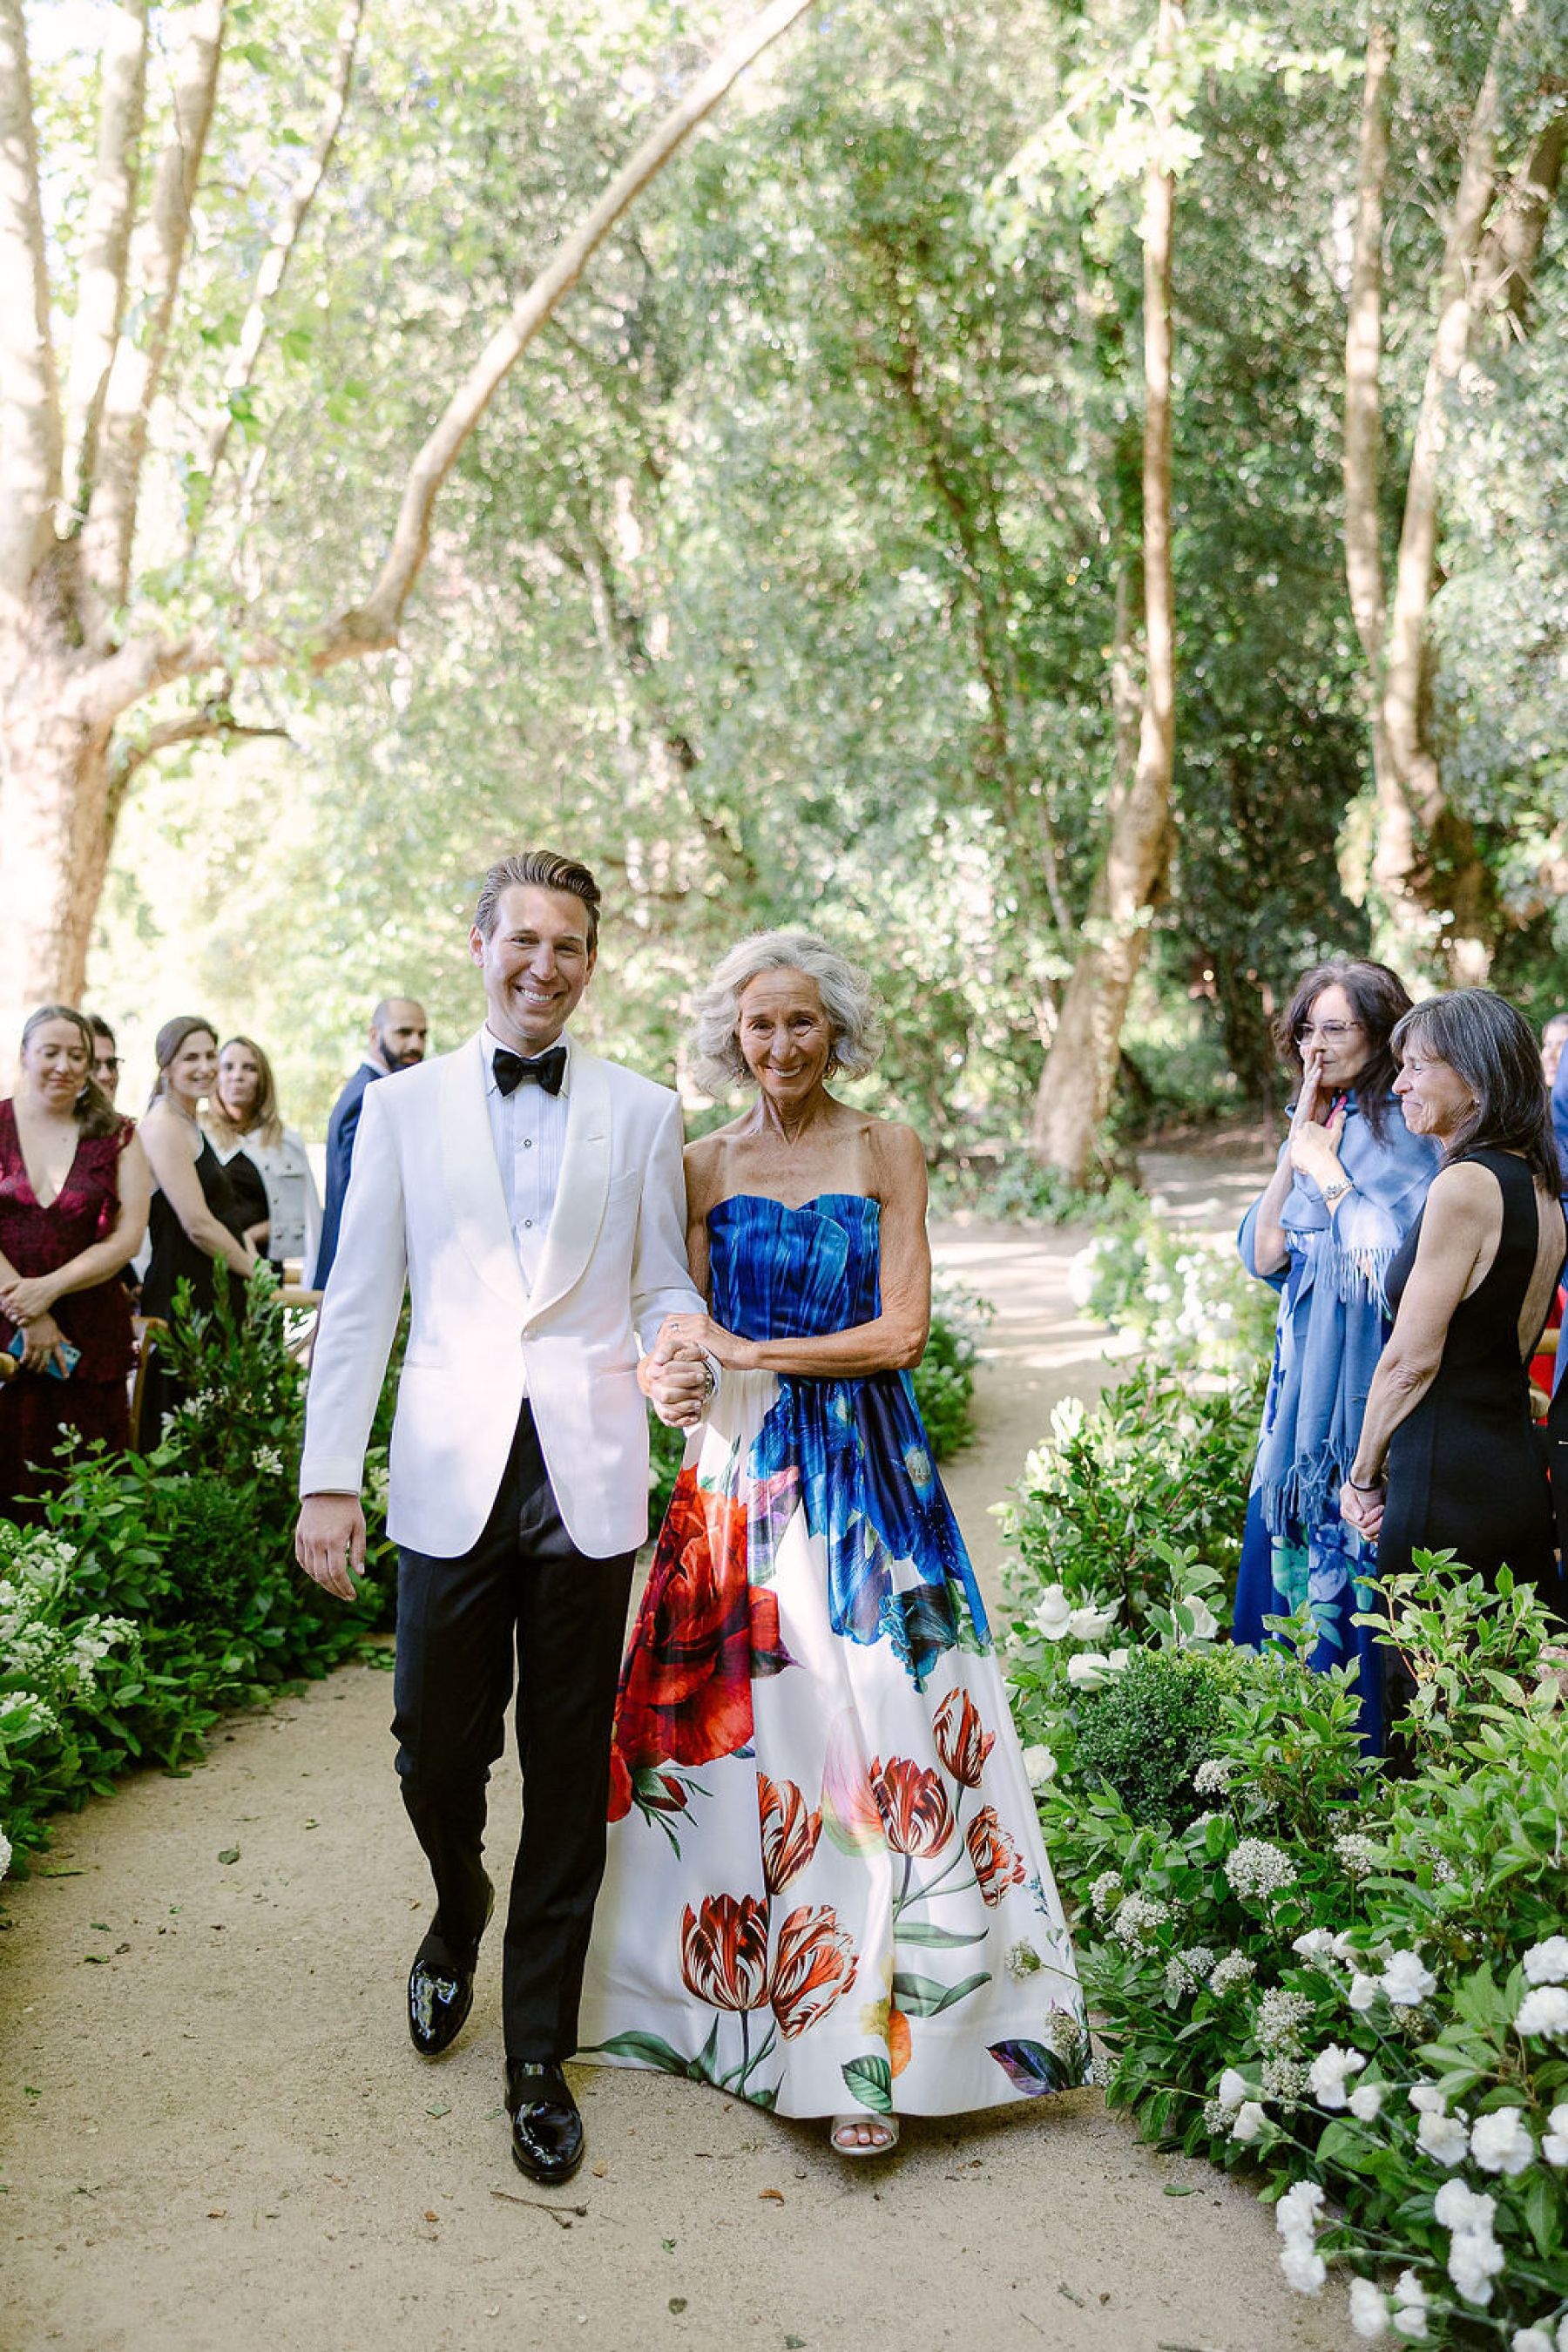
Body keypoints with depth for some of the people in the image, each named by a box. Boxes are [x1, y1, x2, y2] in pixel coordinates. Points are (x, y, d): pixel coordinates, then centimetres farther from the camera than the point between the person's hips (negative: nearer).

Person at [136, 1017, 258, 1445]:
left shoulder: (190, 1125, 18)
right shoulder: (164, 1125, -11)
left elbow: (227, 1216, 19)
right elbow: (198, 1225, -16)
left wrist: (246, 1250, 1)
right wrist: (252, 1269, -5)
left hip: (214, 1295, 9)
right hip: (185, 1294, -9)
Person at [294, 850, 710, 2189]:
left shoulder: (642, 1113, 7)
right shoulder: (404, 1107, 7)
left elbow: (663, 1287, 9)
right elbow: (359, 1303, 5)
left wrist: (685, 1362, -14)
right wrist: (329, 1478, 0)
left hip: (588, 1477, 0)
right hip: (452, 1476, 0)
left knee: (569, 1779, 7)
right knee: (435, 1750, 6)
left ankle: (539, 2054, 24)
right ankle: (459, 1917, 42)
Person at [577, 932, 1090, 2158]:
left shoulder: (887, 1152, 1)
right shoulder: (707, 1163, 7)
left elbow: (903, 1329, -6)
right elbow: (683, 1322, 8)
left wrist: (755, 1352, -11)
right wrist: (669, 1365, -15)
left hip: (866, 1470, -2)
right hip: (741, 1470, 2)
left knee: (873, 1719, -6)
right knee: (739, 1720, 4)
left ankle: (869, 2035, 3)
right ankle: (741, 1980, 24)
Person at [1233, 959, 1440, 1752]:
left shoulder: (1402, 1131, -10)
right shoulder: (1313, 1126, 12)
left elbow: (1392, 1261, -20)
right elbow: (1264, 1257, 5)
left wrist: (1328, 1172, -13)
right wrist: (1295, 1152, -4)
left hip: (1369, 1381, -7)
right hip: (1305, 1374, 7)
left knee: (1351, 1550, -2)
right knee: (1290, 1537, 11)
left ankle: (1361, 1742, 12)